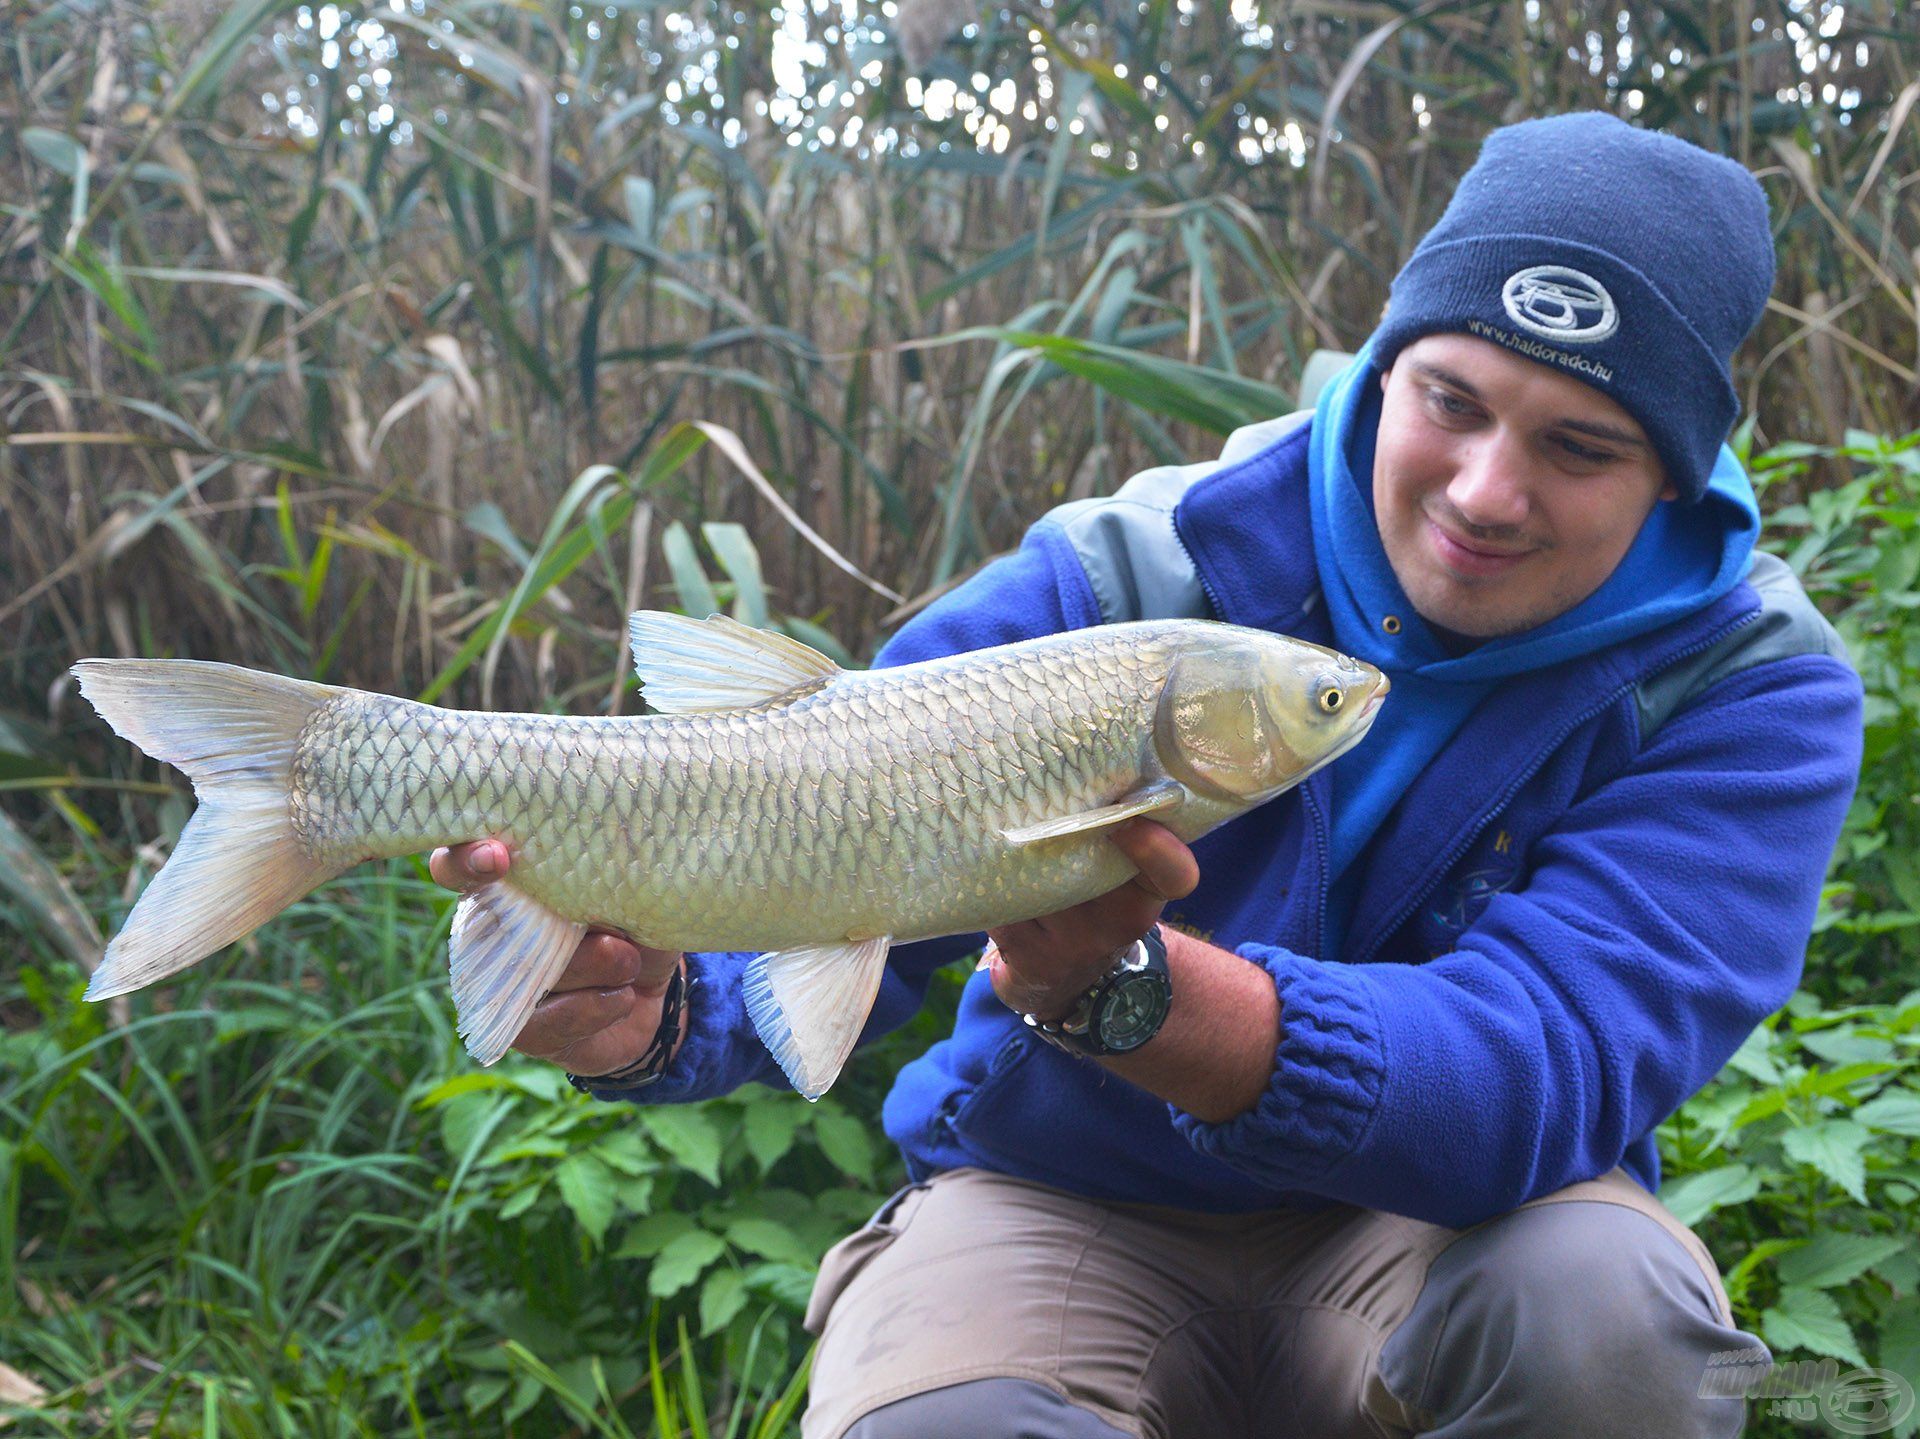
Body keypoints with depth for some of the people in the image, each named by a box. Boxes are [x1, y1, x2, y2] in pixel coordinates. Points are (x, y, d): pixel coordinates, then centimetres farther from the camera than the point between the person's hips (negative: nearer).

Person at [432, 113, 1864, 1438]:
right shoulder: (1129, 578, -10)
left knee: (1606, 1302, -34)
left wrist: (1125, 992, -46)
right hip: (1058, 1210, 0)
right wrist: (656, 1011, -39)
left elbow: (1537, 1076, -29)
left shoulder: (1753, 689, -13)